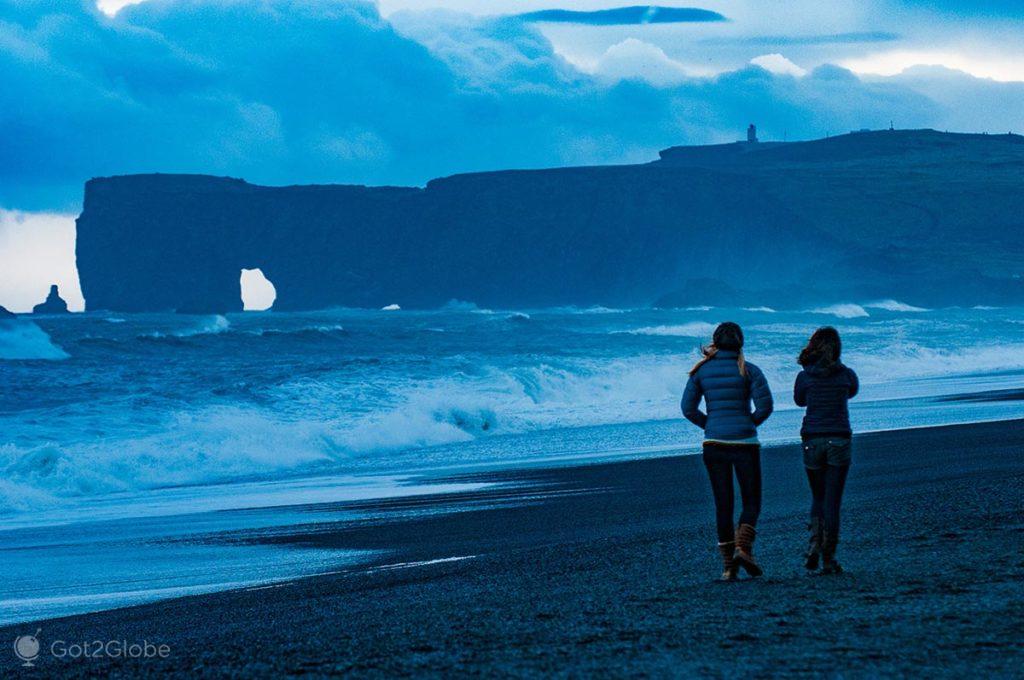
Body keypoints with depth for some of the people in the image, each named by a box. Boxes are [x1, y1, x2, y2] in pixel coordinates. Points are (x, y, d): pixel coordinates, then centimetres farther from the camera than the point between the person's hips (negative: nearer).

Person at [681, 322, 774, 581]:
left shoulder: (701, 371, 2)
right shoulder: (748, 370, -5)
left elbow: (688, 408, 0)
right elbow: (765, 405, -11)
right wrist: (750, 423, 8)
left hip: (713, 443, 2)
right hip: (744, 443, -2)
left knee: (723, 504, 9)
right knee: (752, 501, 9)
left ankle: (728, 564, 4)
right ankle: (743, 548, -15)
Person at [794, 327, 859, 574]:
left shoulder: (805, 377, -3)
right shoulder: (846, 375, -2)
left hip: (813, 441, 1)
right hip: (839, 440, -1)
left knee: (818, 496, 16)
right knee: (832, 500, 2)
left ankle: (815, 545, -4)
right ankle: (828, 558, -2)